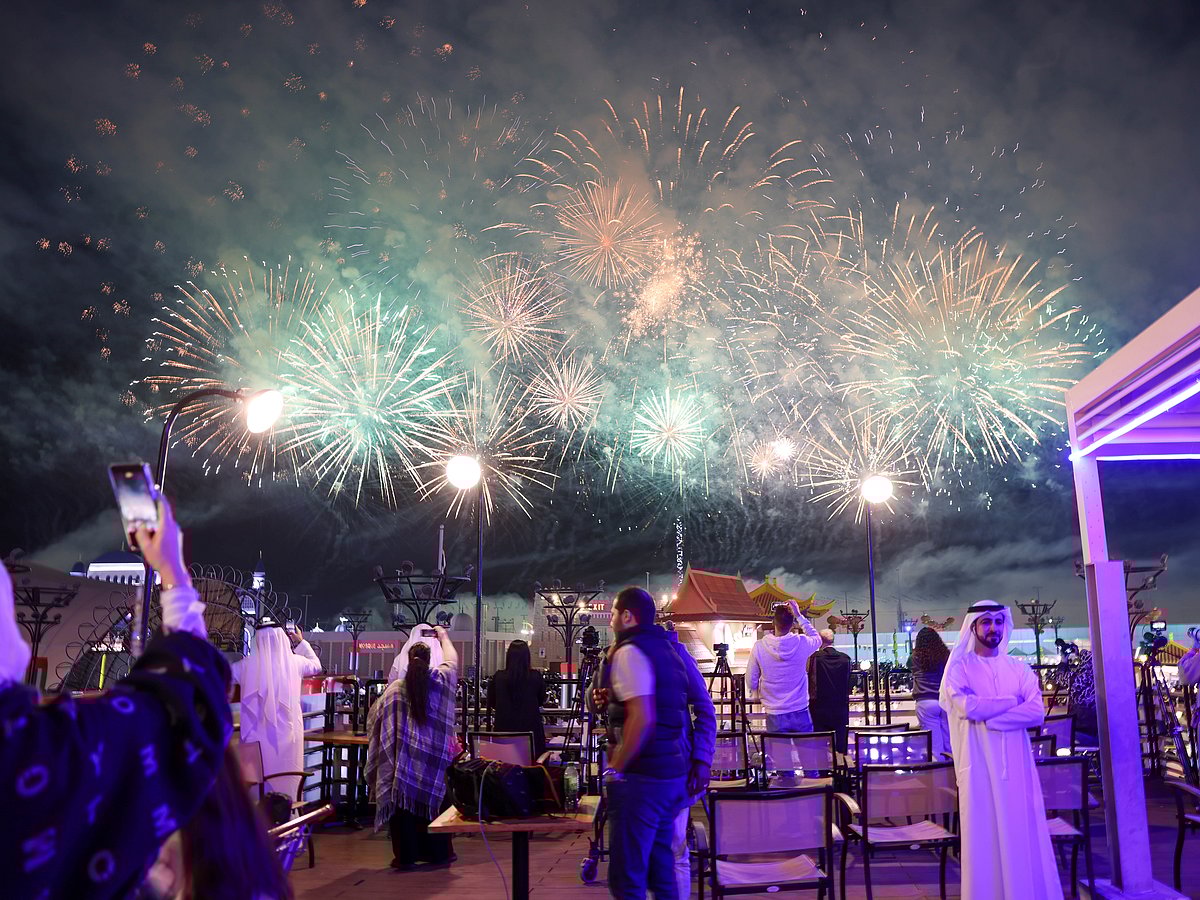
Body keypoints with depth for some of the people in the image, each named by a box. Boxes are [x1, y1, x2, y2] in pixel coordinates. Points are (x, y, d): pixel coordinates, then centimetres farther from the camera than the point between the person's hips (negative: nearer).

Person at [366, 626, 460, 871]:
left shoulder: (396, 689, -7)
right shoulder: (442, 680, -3)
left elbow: (375, 717, 3)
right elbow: (452, 659, 18)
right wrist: (443, 635, 35)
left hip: (404, 757, -1)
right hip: (435, 757, 1)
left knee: (404, 803, 7)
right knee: (434, 801, 13)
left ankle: (405, 855, 10)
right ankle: (439, 852, 19)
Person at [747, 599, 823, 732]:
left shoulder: (759, 647, -10)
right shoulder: (801, 643, -10)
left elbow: (751, 680, 0)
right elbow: (817, 638, 16)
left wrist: (759, 695, 20)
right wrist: (799, 616, 15)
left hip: (774, 715, 0)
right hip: (800, 713, 0)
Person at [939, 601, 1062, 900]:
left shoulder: (1019, 668, 9)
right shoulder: (959, 667, 0)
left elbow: (1037, 712, -4)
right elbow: (967, 707, -17)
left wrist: (989, 719, -14)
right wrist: (1014, 701, -6)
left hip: (1016, 764, 3)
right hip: (979, 765, -3)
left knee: (1023, 837, 5)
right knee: (984, 837, 1)